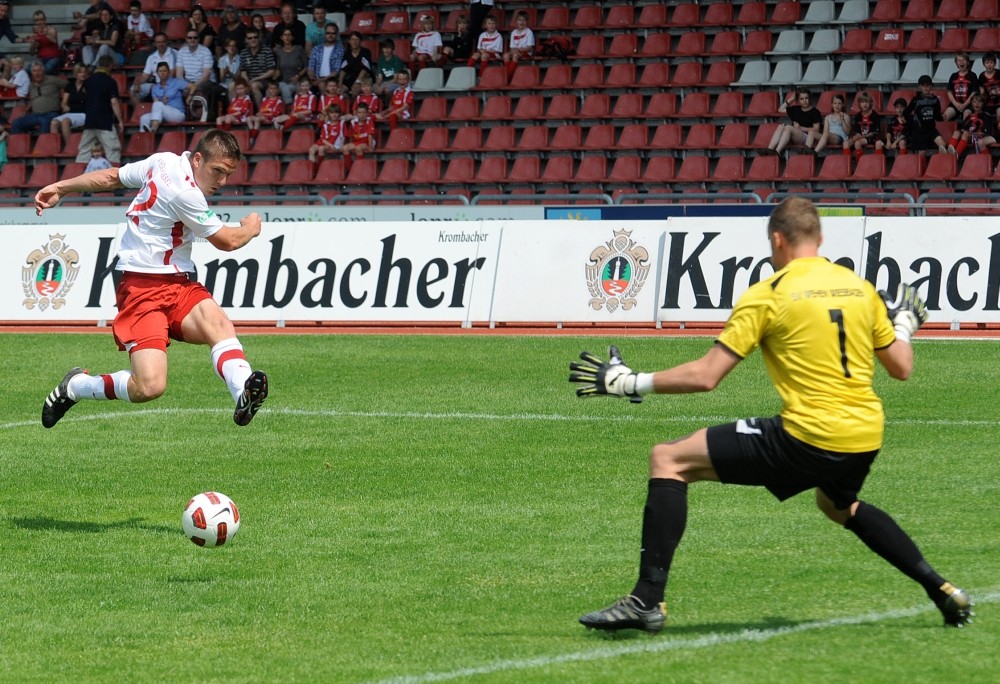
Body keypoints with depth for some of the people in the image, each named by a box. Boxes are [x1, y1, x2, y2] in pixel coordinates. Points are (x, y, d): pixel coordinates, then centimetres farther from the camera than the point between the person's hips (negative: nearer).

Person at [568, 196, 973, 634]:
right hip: (866, 437, 7)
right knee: (838, 504, 41)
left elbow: (706, 376, -8)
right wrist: (904, 325, 38)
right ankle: (940, 590, 33)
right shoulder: (860, 287, 10)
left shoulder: (768, 294, -4)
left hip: (807, 436, -7)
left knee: (669, 461, 1)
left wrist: (632, 383, 2)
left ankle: (648, 600, -8)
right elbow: (901, 368, 17)